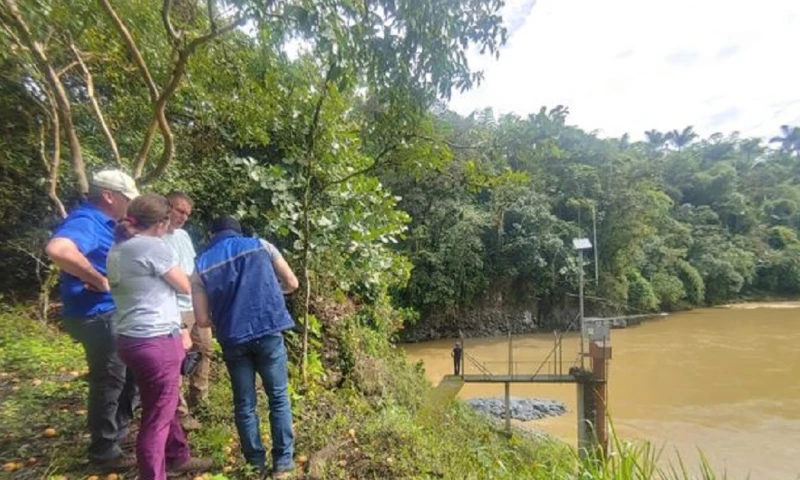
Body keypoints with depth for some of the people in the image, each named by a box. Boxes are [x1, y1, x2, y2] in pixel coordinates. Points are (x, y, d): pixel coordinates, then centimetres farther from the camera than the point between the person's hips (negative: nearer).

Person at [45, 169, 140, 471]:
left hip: (111, 314, 10)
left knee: (129, 375, 22)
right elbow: (57, 249, -42)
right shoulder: (86, 221, -21)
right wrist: (99, 280, -30)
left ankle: (117, 432, 40)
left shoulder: (103, 223, 10)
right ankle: (104, 453, 22)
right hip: (96, 316, -10)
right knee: (109, 382, 4)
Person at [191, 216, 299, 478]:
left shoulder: (201, 266, 6)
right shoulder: (261, 246, 5)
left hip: (232, 339, 1)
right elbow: (292, 283, 9)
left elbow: (203, 319, 3)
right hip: (269, 332, -1)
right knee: (279, 397, 12)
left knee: (244, 403, 16)